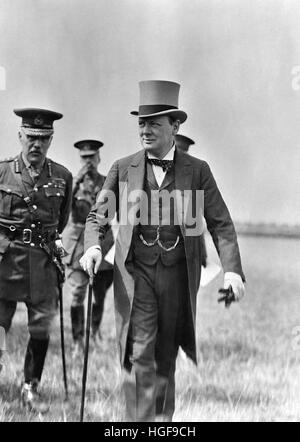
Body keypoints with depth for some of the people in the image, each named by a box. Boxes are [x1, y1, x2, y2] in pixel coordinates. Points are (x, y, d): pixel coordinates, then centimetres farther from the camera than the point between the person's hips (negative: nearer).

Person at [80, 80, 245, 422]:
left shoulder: (197, 170, 3)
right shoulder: (123, 169, 5)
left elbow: (220, 224, 0)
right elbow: (97, 216, 6)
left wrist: (232, 269, -14)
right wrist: (93, 247, -16)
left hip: (178, 275, 1)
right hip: (135, 274, -1)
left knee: (165, 358, 9)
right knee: (140, 357, -10)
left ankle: (163, 419, 24)